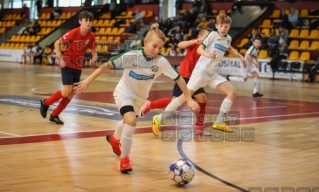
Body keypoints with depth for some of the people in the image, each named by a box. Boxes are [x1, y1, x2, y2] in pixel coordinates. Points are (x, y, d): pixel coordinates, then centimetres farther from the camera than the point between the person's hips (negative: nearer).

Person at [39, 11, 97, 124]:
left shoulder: (91, 36, -6)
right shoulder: (73, 33, -20)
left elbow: (94, 52, 3)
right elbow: (57, 43, -11)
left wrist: (94, 58, -20)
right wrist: (60, 59, -18)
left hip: (78, 67, 6)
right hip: (67, 65, -6)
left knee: (72, 93, 4)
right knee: (67, 91, -13)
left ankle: (54, 115, 17)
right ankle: (45, 103, 12)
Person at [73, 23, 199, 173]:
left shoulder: (161, 62, -24)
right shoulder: (131, 56, -30)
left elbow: (179, 78, -15)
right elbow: (107, 65, -25)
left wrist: (189, 99, -15)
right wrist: (88, 81, -26)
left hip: (140, 96, 5)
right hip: (124, 92, -4)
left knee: (128, 121, 28)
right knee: (131, 121, -29)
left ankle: (114, 139, 64)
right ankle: (124, 159, -9)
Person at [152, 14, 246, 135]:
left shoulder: (228, 39, 10)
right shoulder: (213, 35, -8)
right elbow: (199, 49, -15)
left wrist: (240, 56, 31)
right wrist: (208, 54, -34)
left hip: (212, 74, 7)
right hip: (201, 71, -7)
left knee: (232, 92, -2)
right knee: (186, 96, -10)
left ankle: (219, 122, 4)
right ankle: (159, 119, -2)